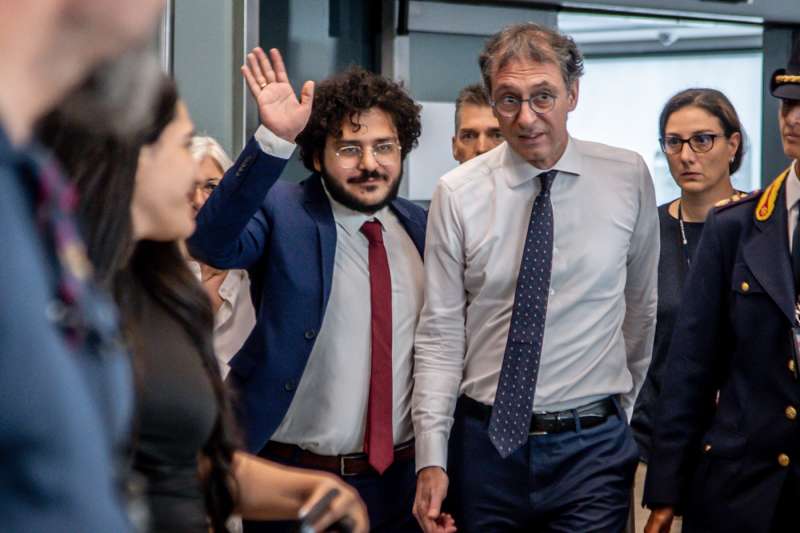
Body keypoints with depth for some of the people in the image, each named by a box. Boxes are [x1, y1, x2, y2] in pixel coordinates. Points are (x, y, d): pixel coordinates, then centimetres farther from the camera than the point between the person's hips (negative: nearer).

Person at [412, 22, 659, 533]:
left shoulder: (629, 178, -1)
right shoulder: (458, 194, -4)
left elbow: (642, 305, 10)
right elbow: (439, 334, -3)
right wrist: (432, 460, -8)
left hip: (592, 450, 0)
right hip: (485, 440, 0)